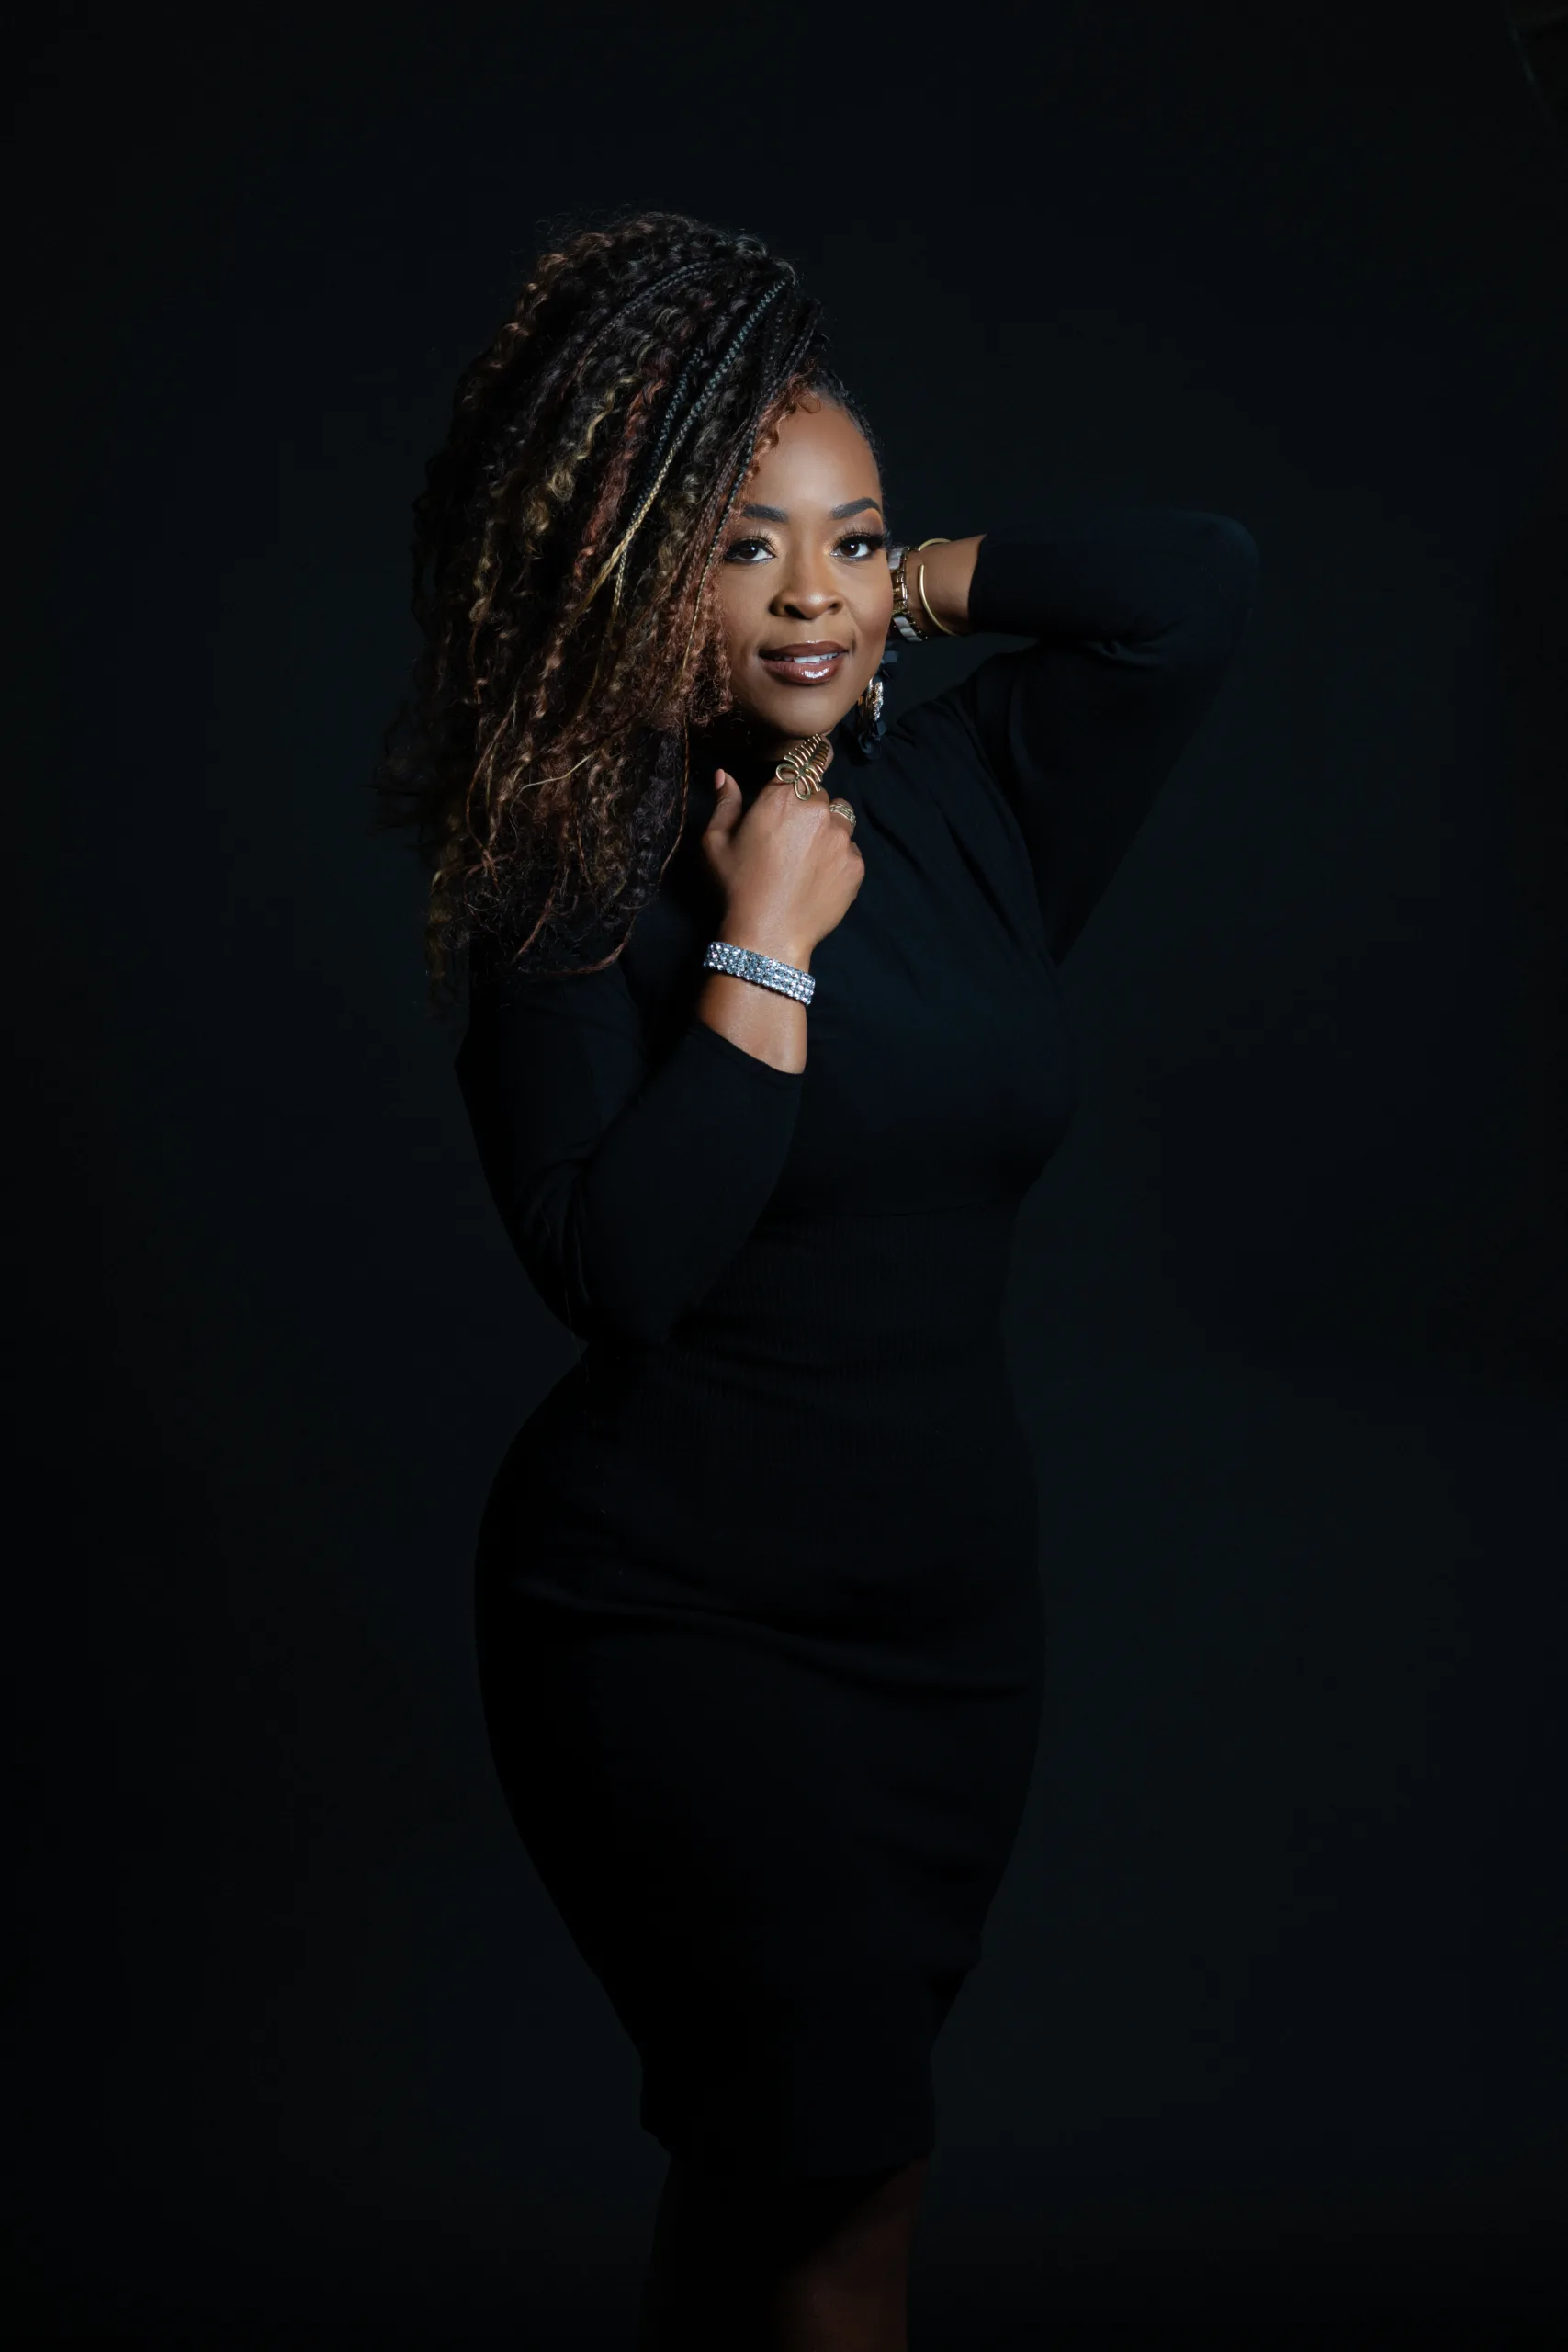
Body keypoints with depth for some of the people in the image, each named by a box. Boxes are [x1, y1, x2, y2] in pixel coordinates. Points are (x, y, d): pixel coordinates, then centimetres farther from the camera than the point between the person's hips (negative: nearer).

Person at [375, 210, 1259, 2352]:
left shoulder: (968, 815, 4)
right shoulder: (573, 882, -9)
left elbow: (1204, 580, -1)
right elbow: (615, 1270, -21)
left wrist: (914, 588, 0)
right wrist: (763, 951, -18)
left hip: (952, 1605, 5)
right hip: (681, 1621, -5)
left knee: (777, 2148, 16)